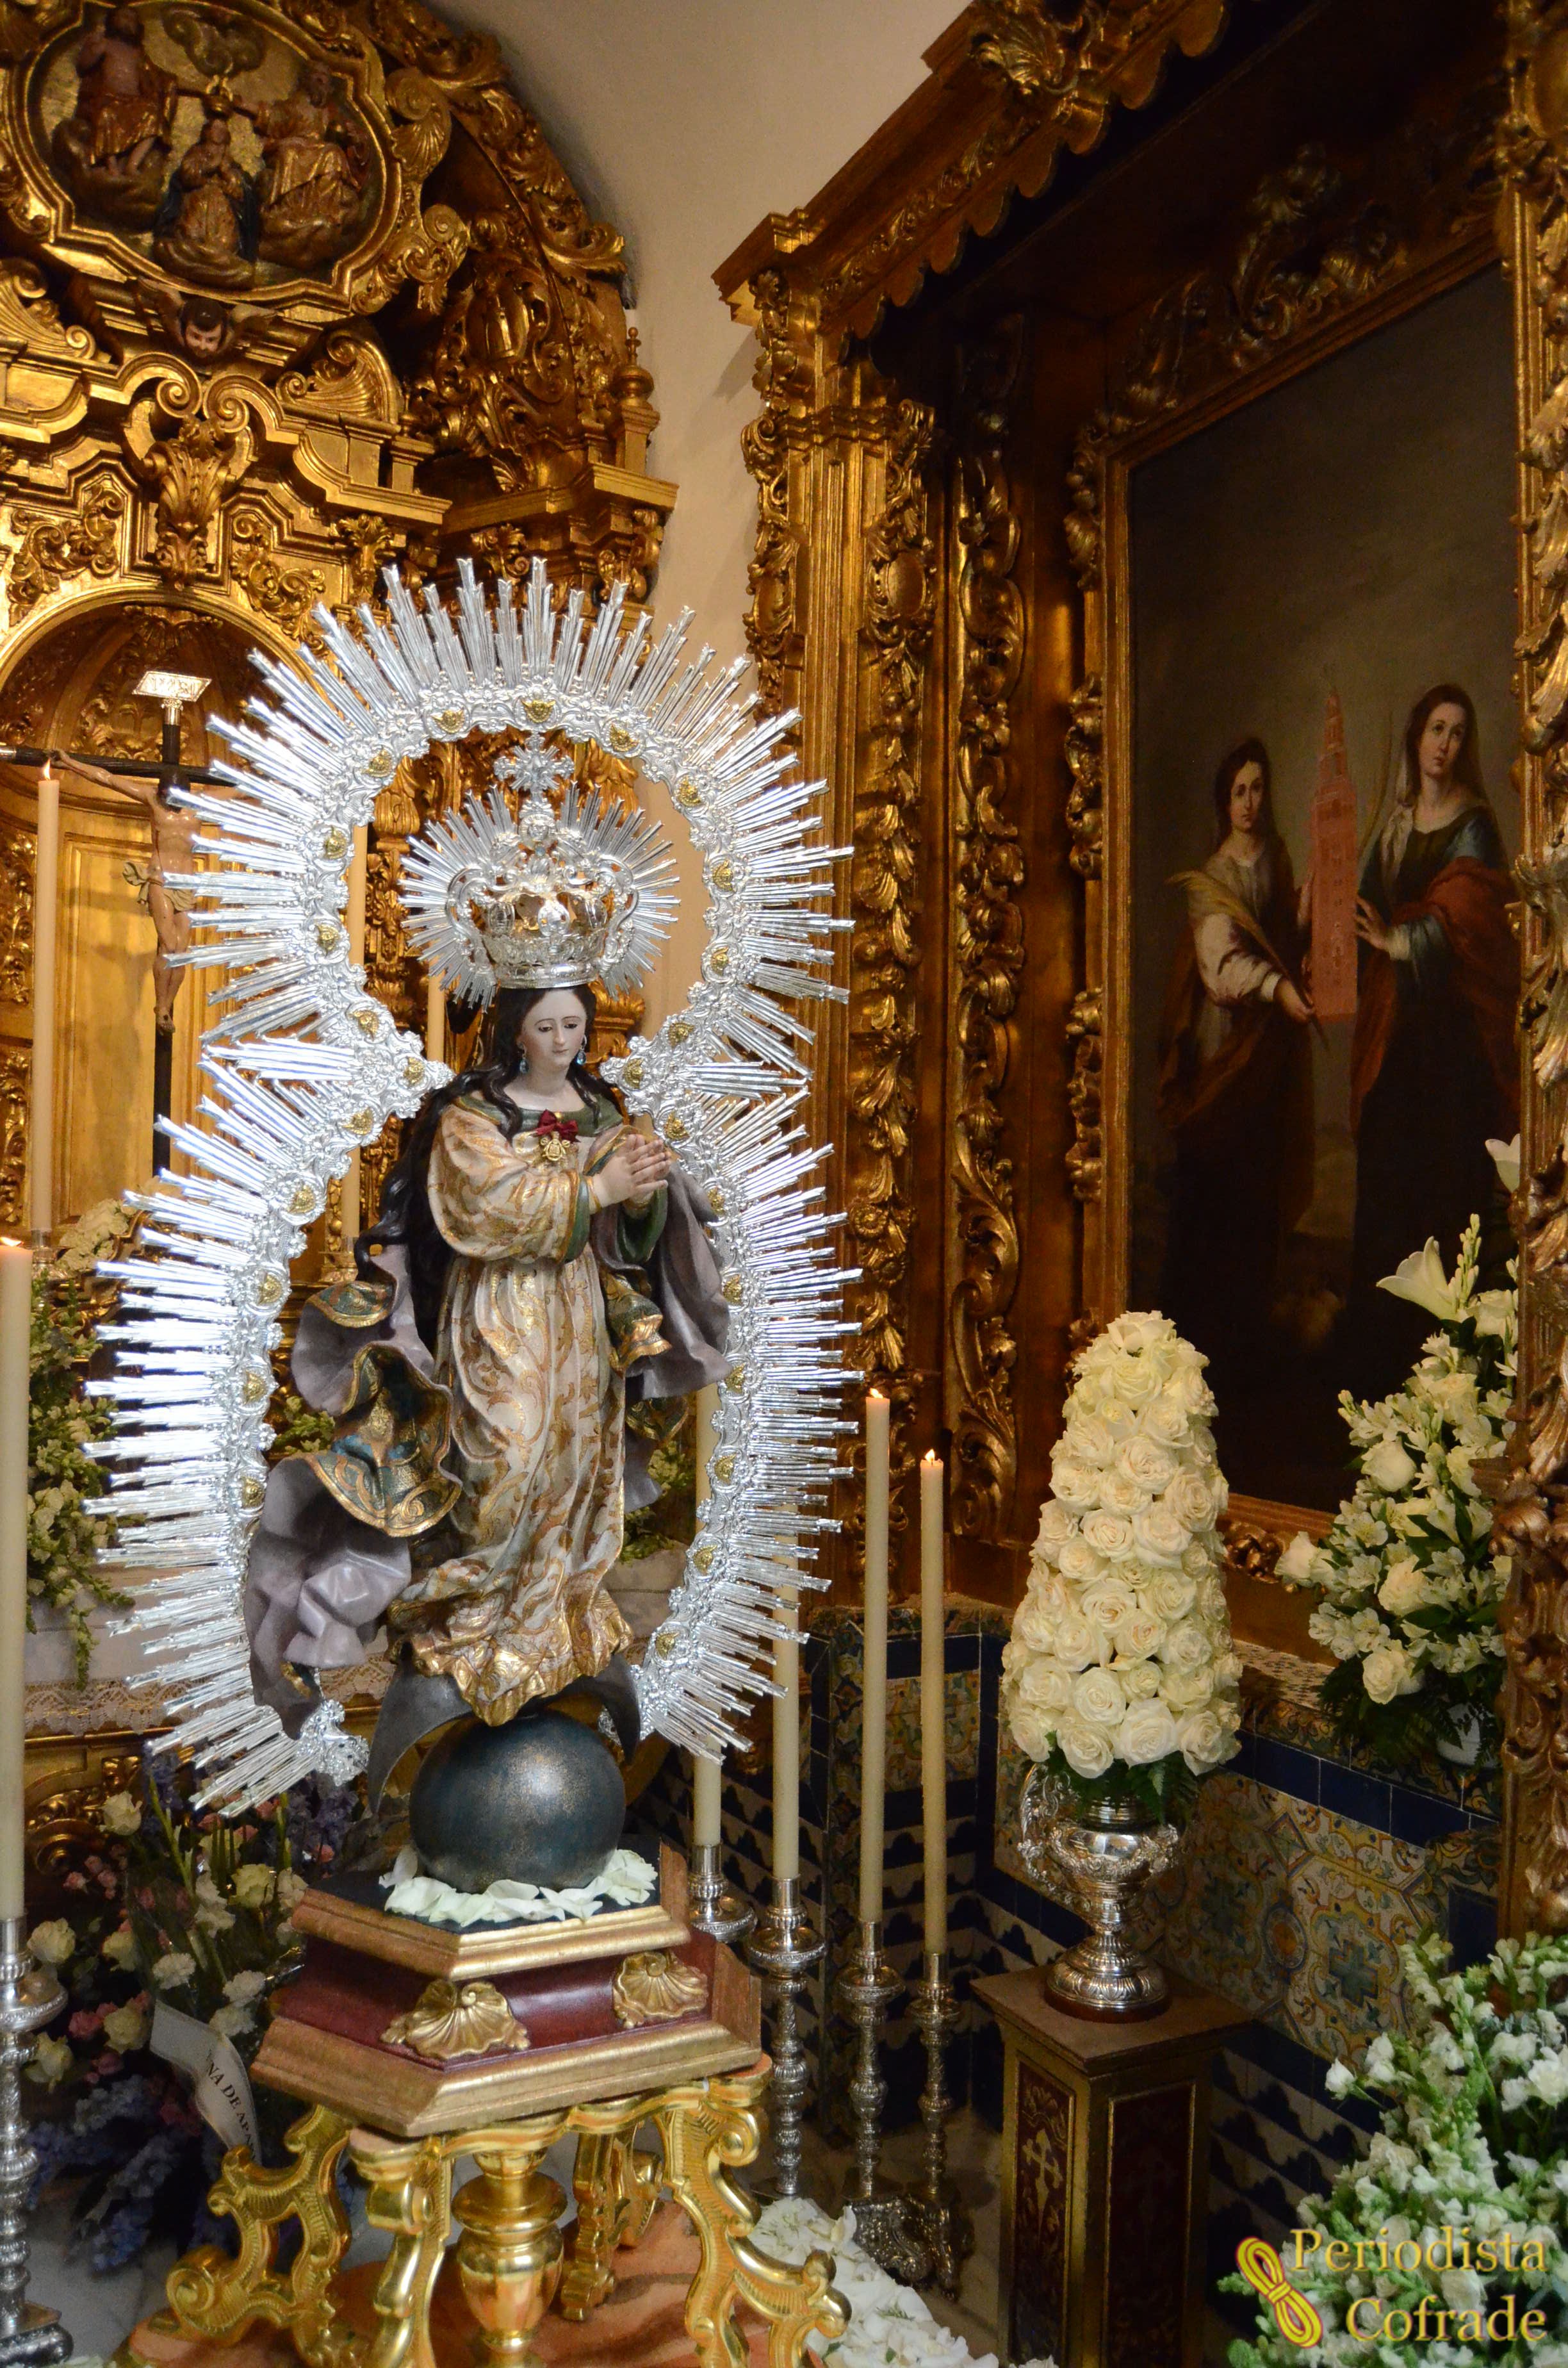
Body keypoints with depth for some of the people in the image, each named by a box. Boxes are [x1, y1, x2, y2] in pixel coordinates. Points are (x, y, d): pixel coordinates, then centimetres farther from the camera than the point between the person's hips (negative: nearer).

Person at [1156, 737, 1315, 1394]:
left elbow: (1289, 946, 11)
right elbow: (1222, 965, -20)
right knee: (1215, 1194, -3)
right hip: (1223, 1047, -6)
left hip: (1270, 1045, 6)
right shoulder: (1212, 881, -8)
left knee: (1262, 1189, 10)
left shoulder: (1277, 862, 11)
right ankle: (1207, 1334, 7)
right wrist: (1276, 985, -34)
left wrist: (1307, 912, -6)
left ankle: (1249, 1333, 23)